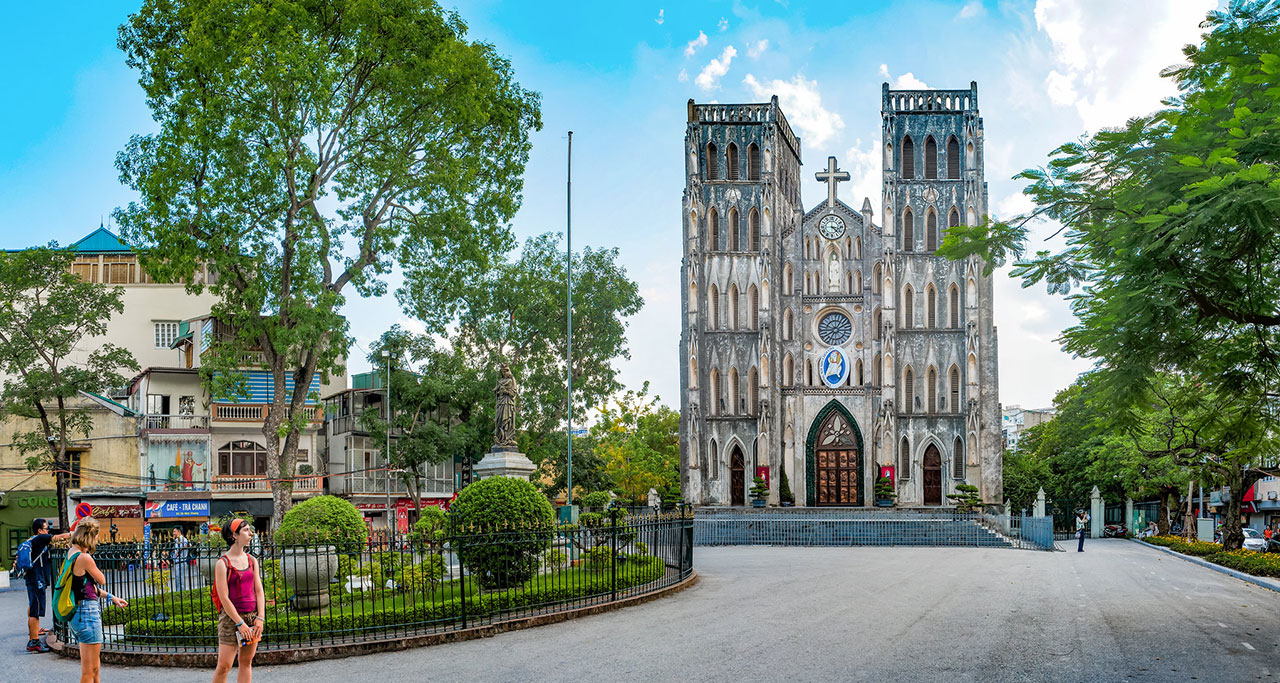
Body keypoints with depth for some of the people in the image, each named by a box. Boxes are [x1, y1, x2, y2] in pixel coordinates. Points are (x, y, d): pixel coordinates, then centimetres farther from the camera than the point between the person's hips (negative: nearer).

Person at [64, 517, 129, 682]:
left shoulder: (70, 554, 10)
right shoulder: (84, 558, -19)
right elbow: (102, 580, -4)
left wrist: (111, 597, 22)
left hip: (74, 613, 10)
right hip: (88, 612, -10)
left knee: (94, 668, 21)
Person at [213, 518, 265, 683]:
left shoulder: (251, 560, 9)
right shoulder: (223, 563, -9)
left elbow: (259, 591, 8)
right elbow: (224, 598, -12)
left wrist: (260, 618, -3)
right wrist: (240, 623, -14)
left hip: (252, 616, 6)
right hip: (231, 617, -6)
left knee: (246, 662, 8)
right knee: (224, 665, -5)